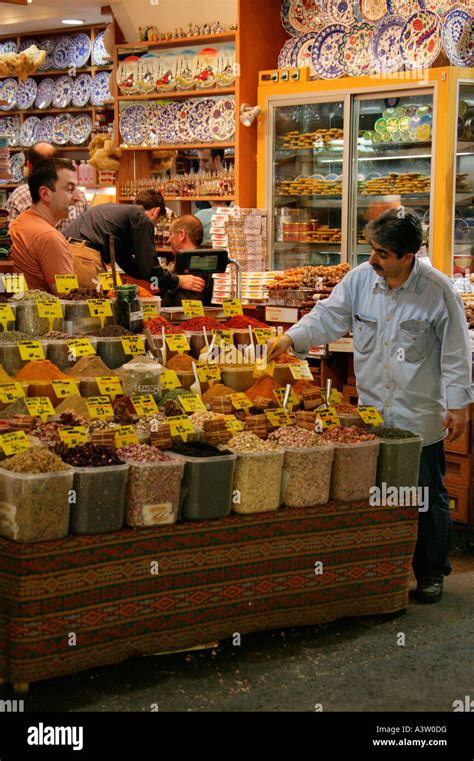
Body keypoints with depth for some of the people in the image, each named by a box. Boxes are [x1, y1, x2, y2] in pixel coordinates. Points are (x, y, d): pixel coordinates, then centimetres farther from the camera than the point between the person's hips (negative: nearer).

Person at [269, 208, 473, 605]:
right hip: (372, 410, 3)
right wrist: (293, 337, -10)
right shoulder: (361, 279, -4)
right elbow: (329, 316, 4)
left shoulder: (438, 290, -13)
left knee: (428, 499, 8)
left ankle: (431, 573, 23)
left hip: (421, 416, -3)